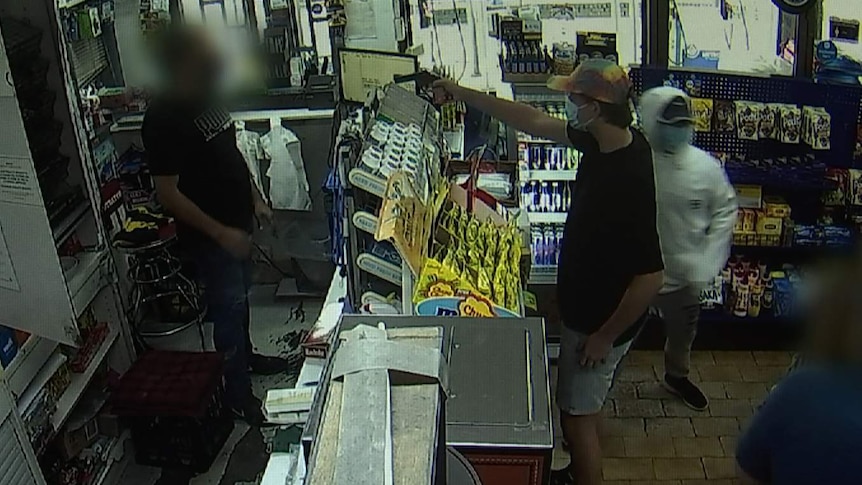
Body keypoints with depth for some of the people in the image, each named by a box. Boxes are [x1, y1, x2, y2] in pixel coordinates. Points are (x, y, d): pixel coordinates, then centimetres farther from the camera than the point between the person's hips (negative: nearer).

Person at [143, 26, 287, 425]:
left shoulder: (208, 98, 3)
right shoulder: (163, 119, -24)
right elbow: (167, 193, -24)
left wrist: (255, 198, 13)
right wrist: (220, 232, -24)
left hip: (236, 222, 8)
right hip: (208, 234, -8)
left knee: (240, 295, 24)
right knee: (228, 306, 2)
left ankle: (245, 355, 45)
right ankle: (238, 392, 16)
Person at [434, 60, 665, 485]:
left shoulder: (631, 179, -34)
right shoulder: (601, 141, -7)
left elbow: (650, 276, -31)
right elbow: (535, 123, 7)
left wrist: (604, 337, -20)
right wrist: (464, 95, 8)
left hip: (602, 319, -9)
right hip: (583, 305, 9)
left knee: (576, 417, 6)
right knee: (584, 407, 27)